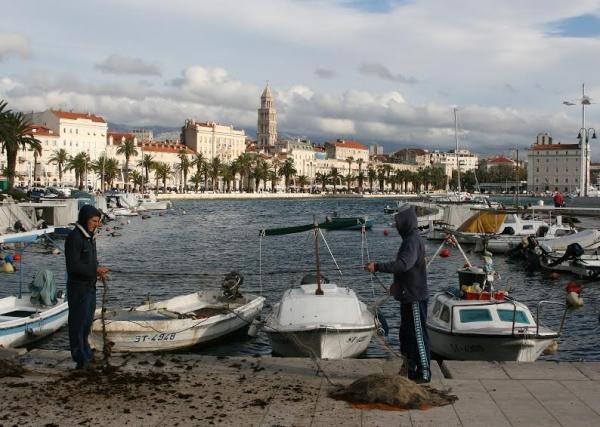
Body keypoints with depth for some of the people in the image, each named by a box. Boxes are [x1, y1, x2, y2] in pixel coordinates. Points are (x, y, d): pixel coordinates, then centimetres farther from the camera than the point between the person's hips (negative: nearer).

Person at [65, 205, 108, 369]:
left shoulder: (90, 237, 13)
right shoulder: (74, 238, -17)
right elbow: (73, 266, -23)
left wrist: (98, 268, 3)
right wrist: (95, 270, -21)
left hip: (90, 286, 9)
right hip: (78, 286, -9)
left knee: (87, 321, 18)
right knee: (78, 322, -2)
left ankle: (85, 353, 30)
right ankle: (80, 358, 3)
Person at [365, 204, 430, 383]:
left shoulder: (413, 241, -20)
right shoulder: (409, 239, 13)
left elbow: (403, 264, -35)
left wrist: (377, 267, -34)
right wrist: (397, 284, 24)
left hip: (415, 298, -10)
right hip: (408, 296, 10)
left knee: (418, 335, -2)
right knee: (406, 335, 16)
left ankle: (424, 374, 6)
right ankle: (410, 370, 25)